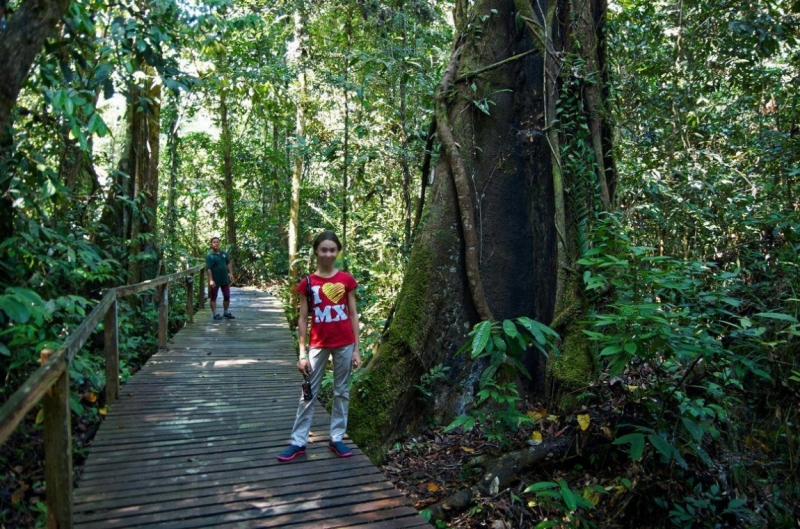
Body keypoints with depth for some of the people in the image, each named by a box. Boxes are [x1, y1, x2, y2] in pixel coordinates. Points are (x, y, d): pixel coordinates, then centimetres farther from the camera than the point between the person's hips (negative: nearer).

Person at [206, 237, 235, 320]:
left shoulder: (223, 254, 7)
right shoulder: (210, 256, -13)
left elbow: (228, 263, 16)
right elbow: (208, 269, -18)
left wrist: (230, 273, 5)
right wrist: (211, 280, -24)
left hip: (225, 279, 6)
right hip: (215, 280, -6)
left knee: (227, 296, 13)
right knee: (213, 297, 5)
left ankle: (226, 312, 27)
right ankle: (215, 314, 11)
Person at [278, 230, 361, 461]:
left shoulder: (346, 280, -2)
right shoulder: (307, 283, -3)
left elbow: (353, 315, 2)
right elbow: (303, 319, -1)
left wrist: (356, 349, -1)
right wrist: (302, 353, -4)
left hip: (344, 344, 1)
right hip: (318, 345, -1)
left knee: (342, 392, 10)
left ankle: (336, 438, 23)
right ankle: (298, 442, 16)